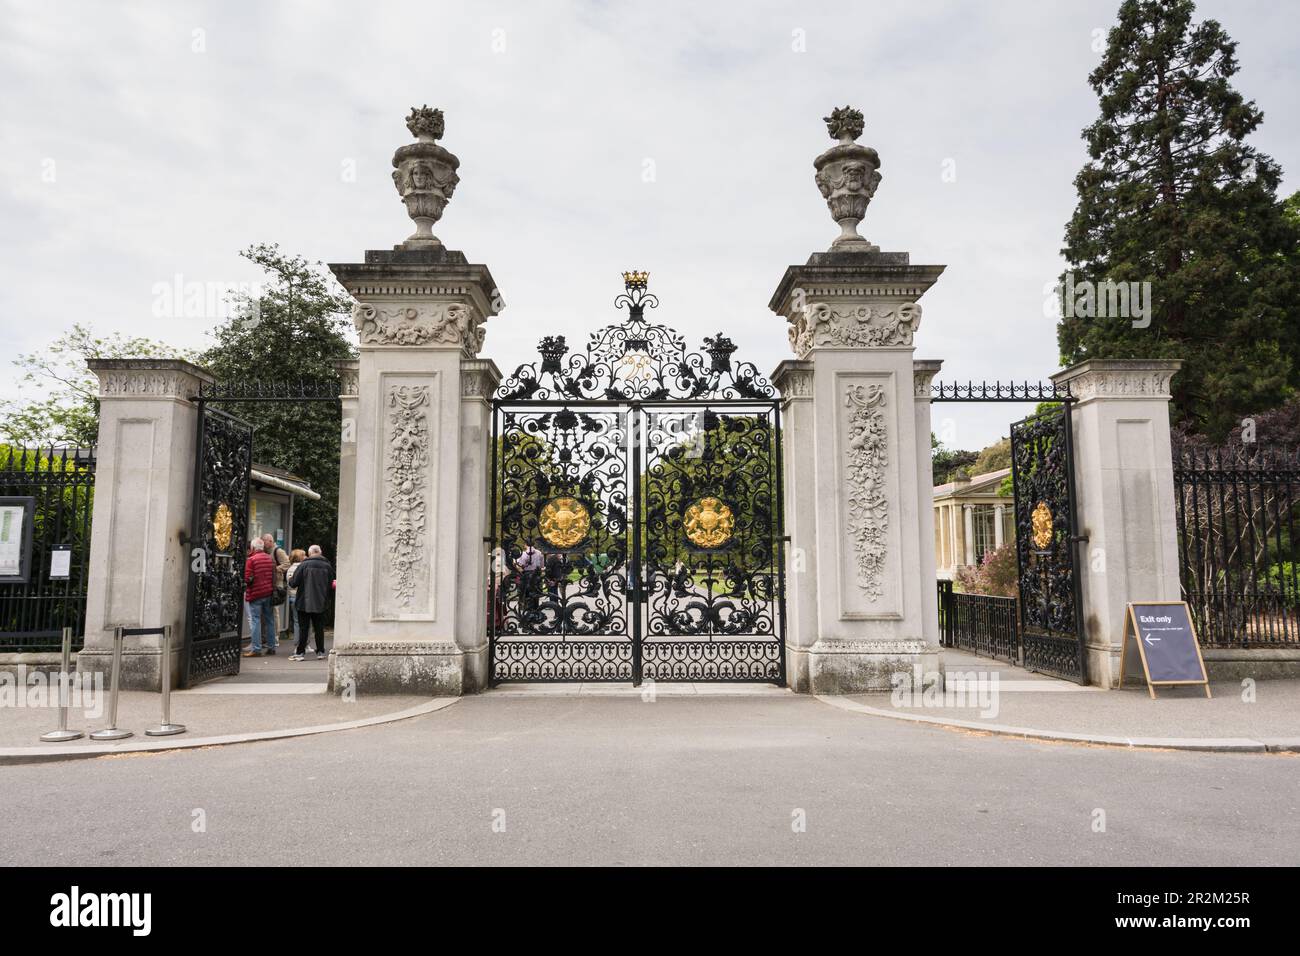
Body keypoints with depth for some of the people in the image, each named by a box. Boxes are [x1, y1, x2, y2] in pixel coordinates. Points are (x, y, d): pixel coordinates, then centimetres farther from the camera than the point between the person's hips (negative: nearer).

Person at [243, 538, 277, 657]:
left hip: (255, 593, -5)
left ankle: (256, 649, -4)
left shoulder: (251, 560, -11)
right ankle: (271, 647, 16)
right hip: (269, 593, 6)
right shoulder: (270, 559, 7)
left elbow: (248, 578, -13)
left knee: (255, 620, -2)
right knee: (269, 620, 12)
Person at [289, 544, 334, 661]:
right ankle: (320, 652, 12)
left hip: (304, 603, -2)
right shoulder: (327, 566, -1)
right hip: (321, 603, 2)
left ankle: (300, 653, 5)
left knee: (303, 628, 4)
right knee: (319, 628, 10)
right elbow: (331, 586, 2)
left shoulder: (304, 565, -9)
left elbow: (294, 582, -10)